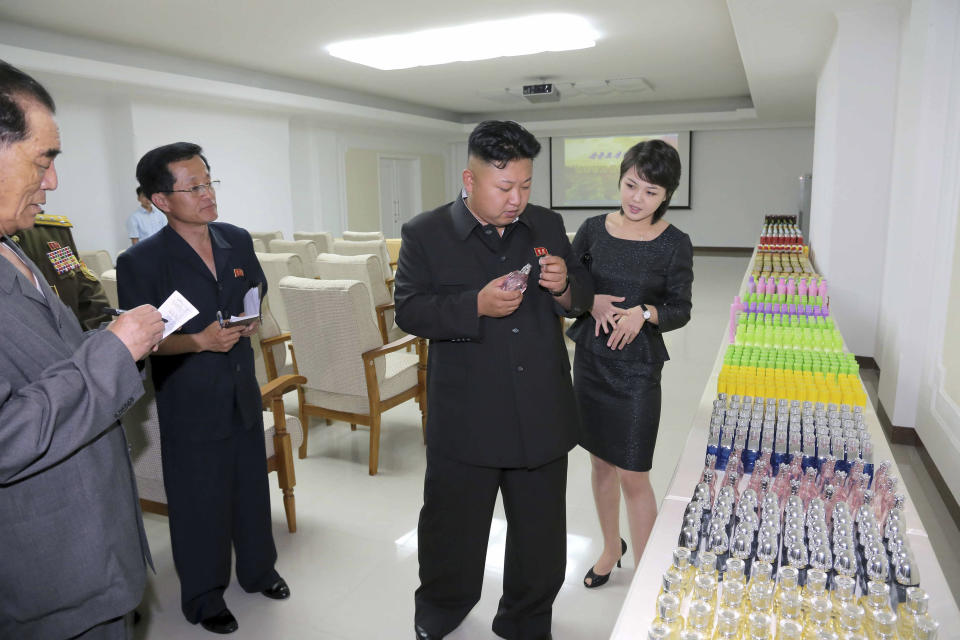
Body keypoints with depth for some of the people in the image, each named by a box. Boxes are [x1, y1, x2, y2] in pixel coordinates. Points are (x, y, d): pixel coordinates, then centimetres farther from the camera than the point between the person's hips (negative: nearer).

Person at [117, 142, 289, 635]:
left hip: (243, 394, 5)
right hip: (190, 405, -5)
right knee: (199, 502, 10)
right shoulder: (140, 262, -15)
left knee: (251, 487, 19)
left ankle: (258, 570, 43)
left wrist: (252, 319, -5)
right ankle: (203, 598, 33)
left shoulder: (238, 240, 0)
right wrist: (200, 341, -26)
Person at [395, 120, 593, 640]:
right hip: (464, 419, -3)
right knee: (452, 530, 17)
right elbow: (408, 310, -11)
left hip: (543, 416, 3)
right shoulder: (425, 234, -5)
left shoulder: (547, 225, 5)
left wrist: (564, 285, -13)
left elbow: (581, 298, 10)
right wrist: (477, 305, -24)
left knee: (541, 534, 18)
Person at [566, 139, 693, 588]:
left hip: (638, 367, -3)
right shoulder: (594, 230, -1)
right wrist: (591, 302, -14)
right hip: (590, 359, 4)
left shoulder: (674, 244, -8)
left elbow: (681, 310, -1)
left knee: (633, 475, 0)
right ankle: (611, 547, 40)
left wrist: (645, 312, -21)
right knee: (600, 461, 17)